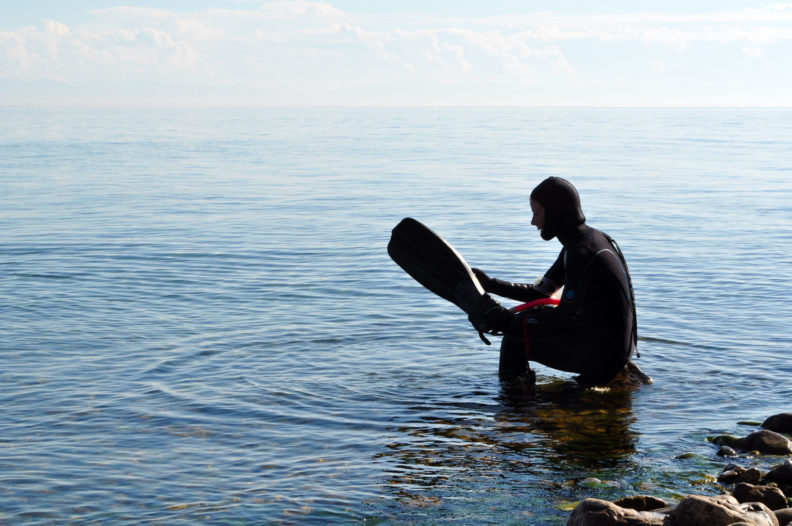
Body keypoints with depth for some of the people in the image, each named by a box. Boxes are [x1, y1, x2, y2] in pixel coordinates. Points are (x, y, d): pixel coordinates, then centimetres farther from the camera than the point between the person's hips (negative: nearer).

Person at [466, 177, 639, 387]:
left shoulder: (583, 251, -19)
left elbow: (567, 316, -21)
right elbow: (540, 292, 17)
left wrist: (510, 321, -16)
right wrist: (491, 284, 11)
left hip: (602, 352, -10)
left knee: (515, 340, -13)